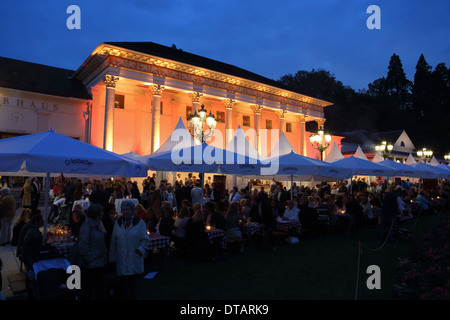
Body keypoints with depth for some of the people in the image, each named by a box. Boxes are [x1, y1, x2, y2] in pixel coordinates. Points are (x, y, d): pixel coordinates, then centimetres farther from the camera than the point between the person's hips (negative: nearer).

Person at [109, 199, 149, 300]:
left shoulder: (140, 222, -3)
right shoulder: (118, 223, 7)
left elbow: (145, 240, 0)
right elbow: (113, 241, 10)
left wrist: (140, 250, -14)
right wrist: (112, 258, 8)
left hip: (134, 260, -2)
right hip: (121, 260, 2)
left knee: (133, 284, 8)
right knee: (122, 284, 4)